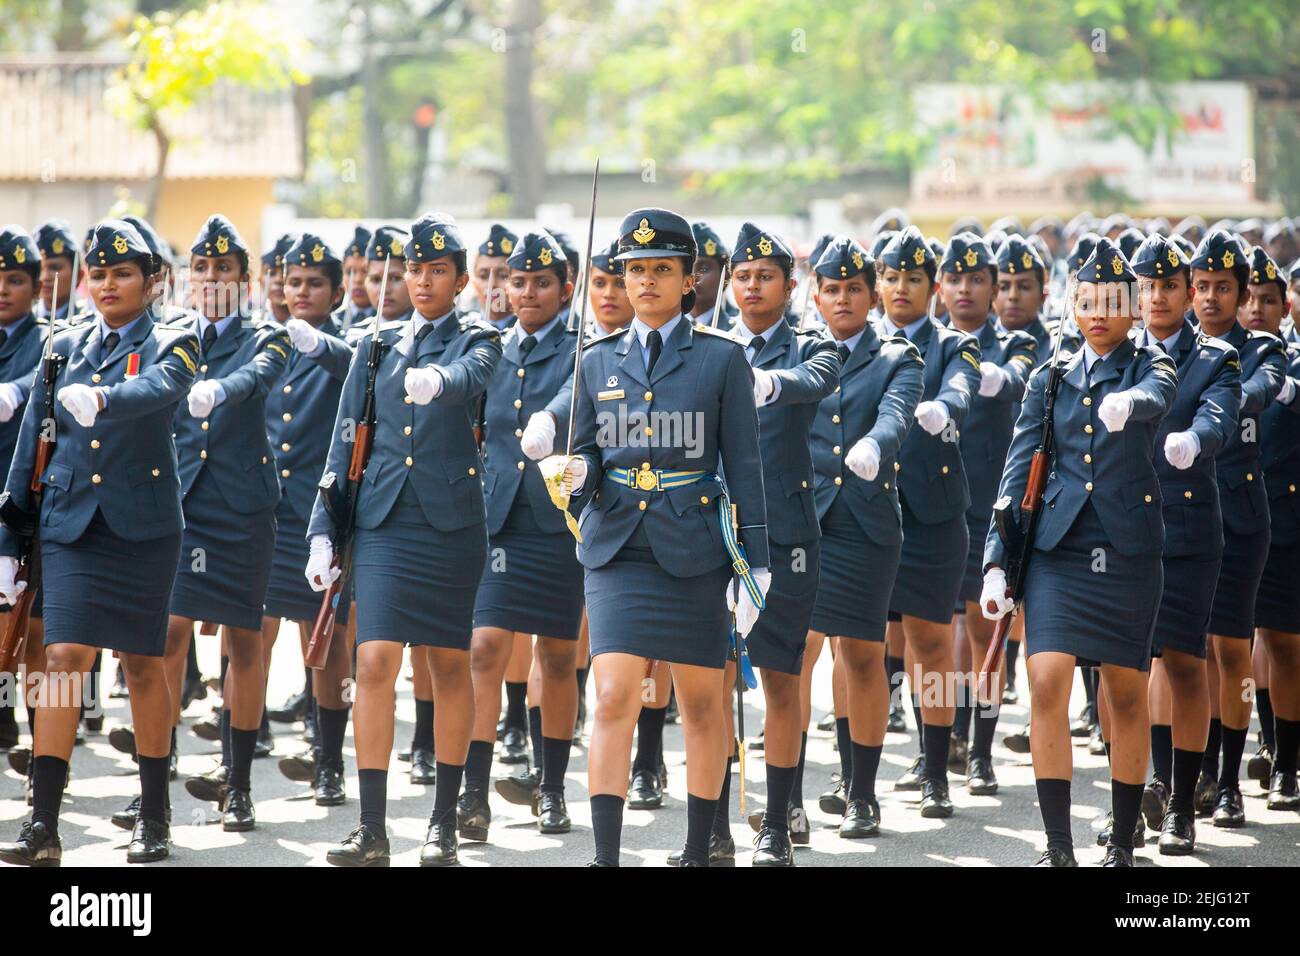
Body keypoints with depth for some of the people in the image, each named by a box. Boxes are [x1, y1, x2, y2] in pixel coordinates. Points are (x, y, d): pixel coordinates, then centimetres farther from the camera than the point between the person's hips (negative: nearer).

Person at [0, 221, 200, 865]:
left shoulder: (171, 345, 0)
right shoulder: (66, 348, 10)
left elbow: (160, 388, -25)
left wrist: (103, 399, -46)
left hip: (143, 527, -2)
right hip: (69, 523, 2)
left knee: (143, 664, 5)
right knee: (65, 657, -8)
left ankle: (154, 818, 18)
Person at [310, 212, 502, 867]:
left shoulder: (478, 342, 3)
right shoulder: (378, 345, 12)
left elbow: (470, 378, -22)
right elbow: (345, 442, 12)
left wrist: (435, 380, -46)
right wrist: (323, 532, 6)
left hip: (452, 523, -2)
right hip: (383, 523, 2)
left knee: (451, 666, 4)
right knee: (374, 663, -9)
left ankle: (444, 824, 13)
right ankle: (371, 829, -7)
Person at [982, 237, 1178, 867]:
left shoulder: (1150, 368, 3)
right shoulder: (1050, 380, 9)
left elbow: (1156, 396, -23)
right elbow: (1017, 473, 6)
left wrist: (1128, 402, -48)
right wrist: (995, 561, -2)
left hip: (1129, 553, -1)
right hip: (1058, 550, 1)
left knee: (1127, 697, 5)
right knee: (1047, 685, -13)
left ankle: (1123, 844, 18)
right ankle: (1058, 848, -10)